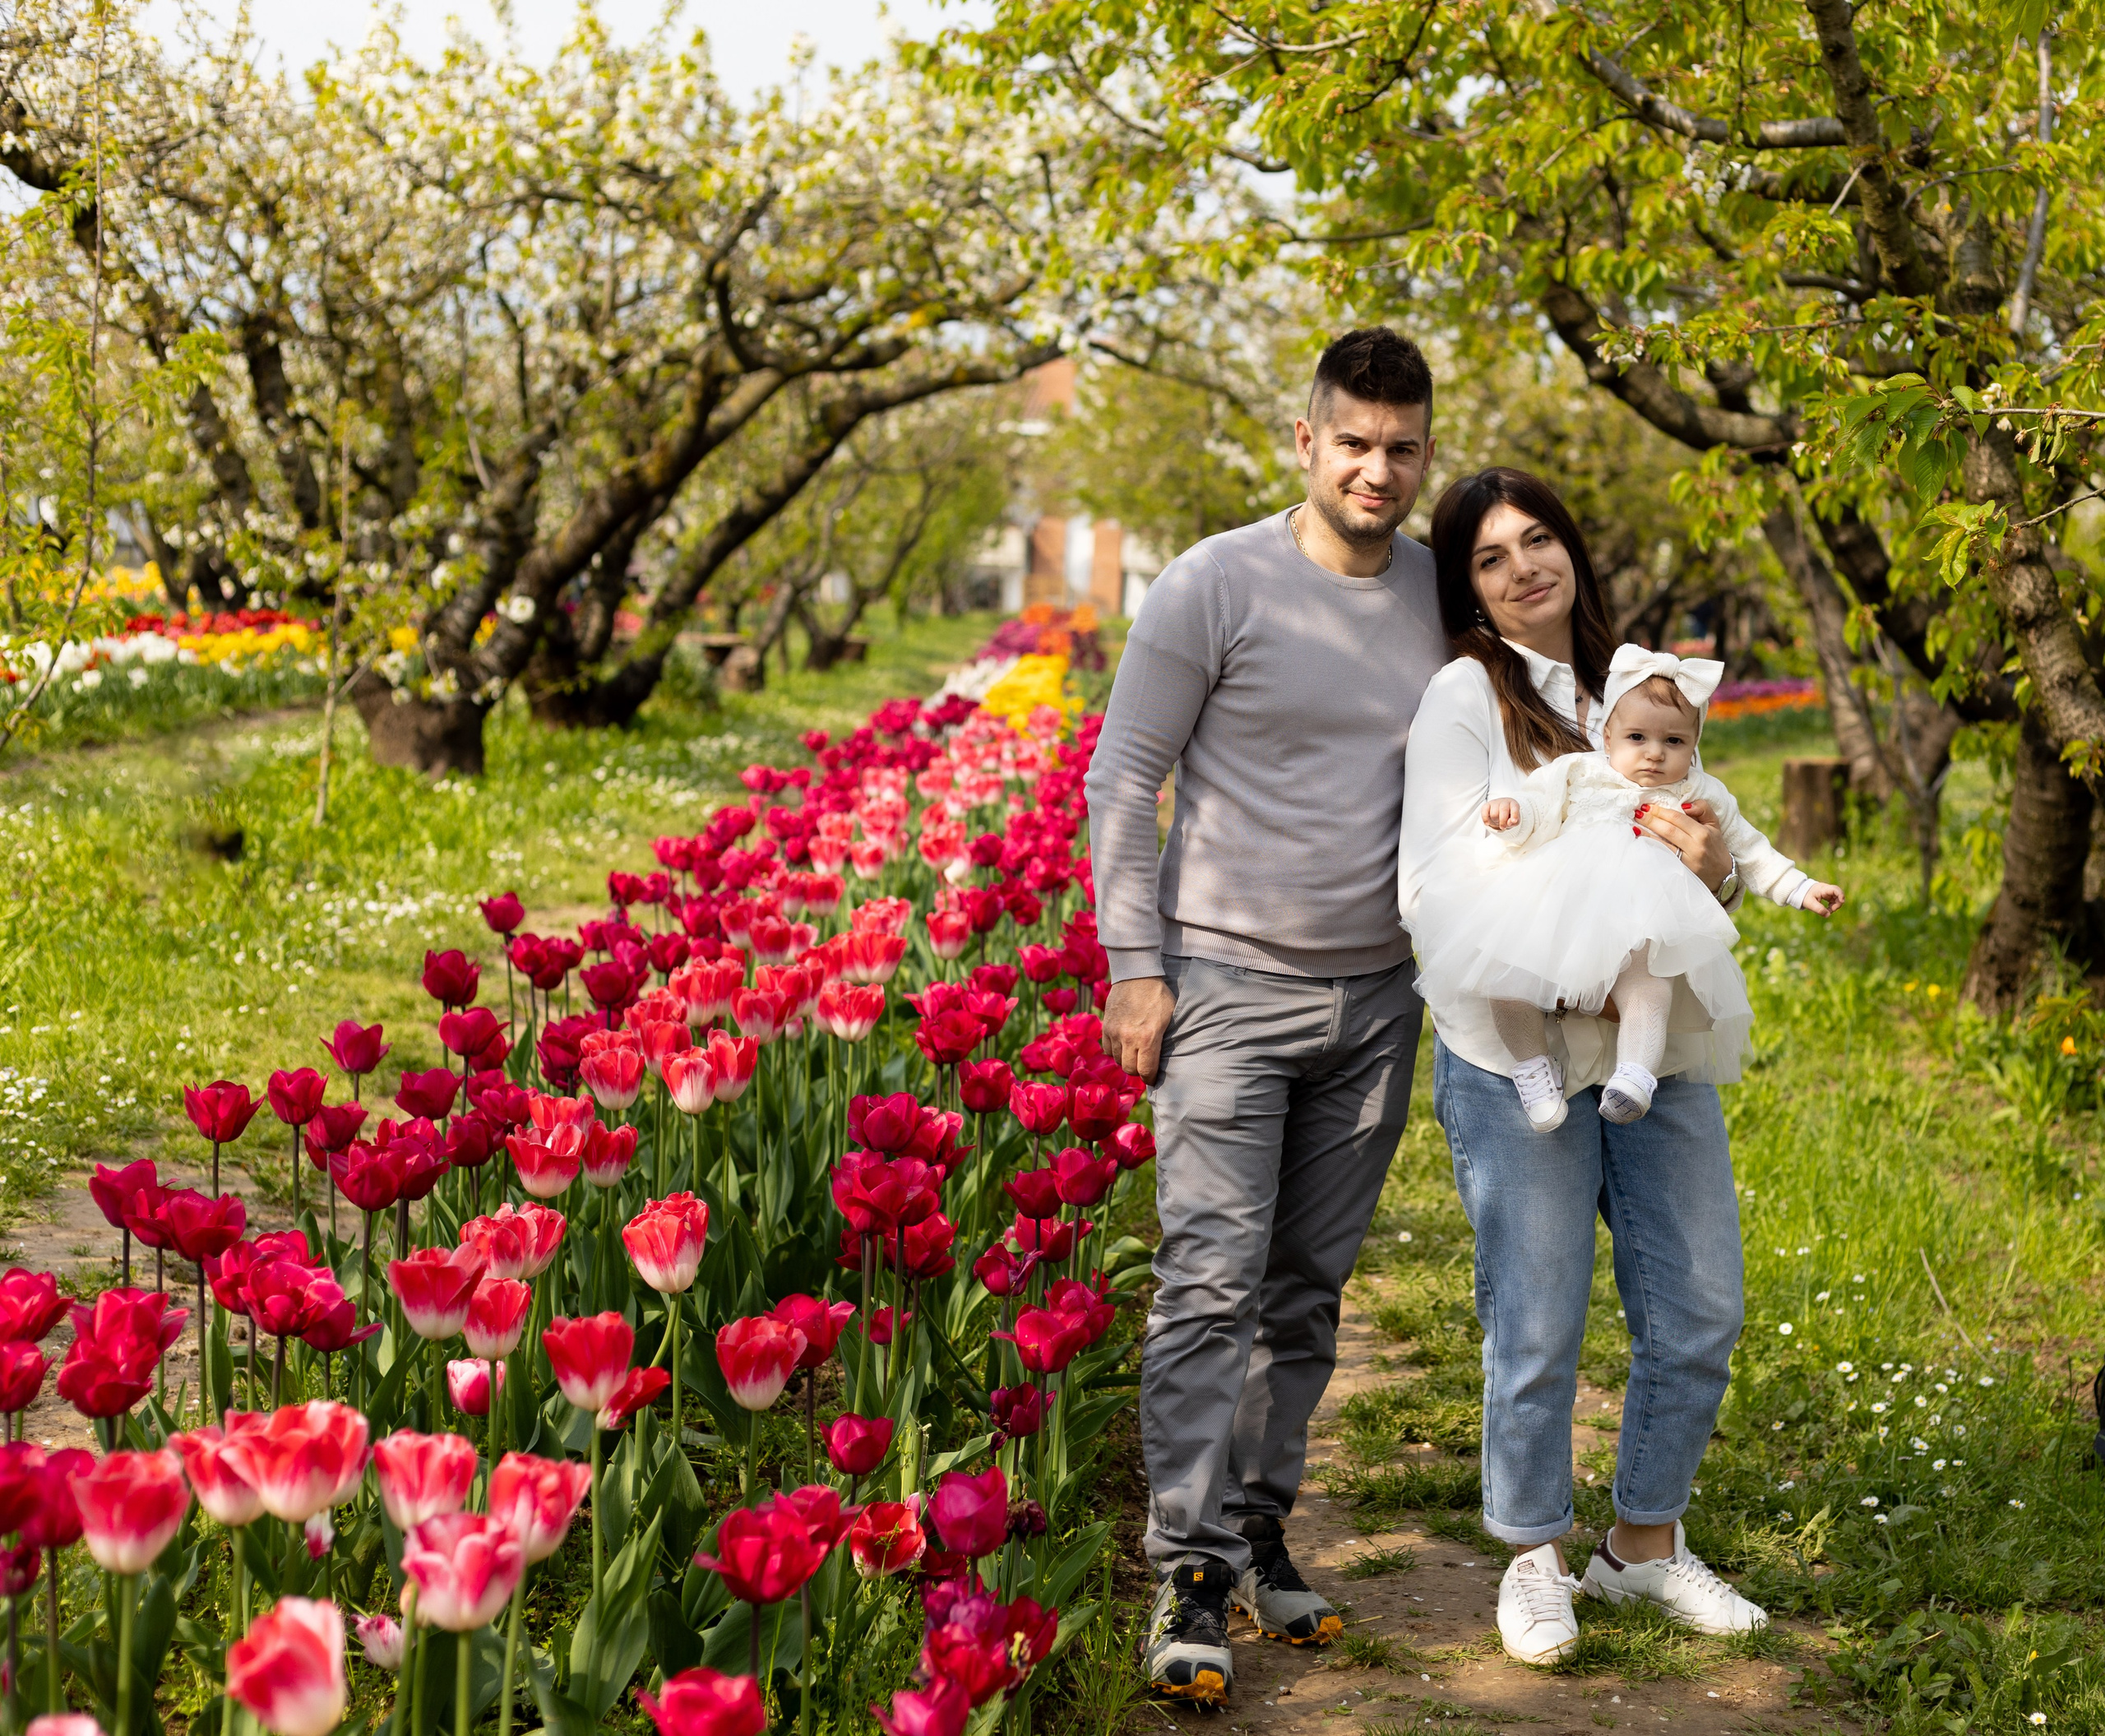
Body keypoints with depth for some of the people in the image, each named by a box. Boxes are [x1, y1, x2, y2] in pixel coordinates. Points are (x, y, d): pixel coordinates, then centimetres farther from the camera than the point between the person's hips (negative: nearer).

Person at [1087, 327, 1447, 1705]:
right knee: (1212, 1279, -10)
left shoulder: (1446, 593, 7)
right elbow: (1122, 780, -3)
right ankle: (1192, 1577, -7)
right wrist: (1133, 964, -8)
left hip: (1377, 1002, 5)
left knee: (1311, 1285, 10)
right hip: (1230, 984, -4)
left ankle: (1261, 1532, 22)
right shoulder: (1218, 587, -7)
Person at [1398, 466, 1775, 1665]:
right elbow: (1435, 900, -10)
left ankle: (1647, 1545, 28)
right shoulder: (1467, 695, -5)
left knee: (1700, 1313, 9)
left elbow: (1705, 878, 17)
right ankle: (1535, 1559, 21)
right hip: (1517, 1056, -5)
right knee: (1539, 1331, 0)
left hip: (1658, 1051, 6)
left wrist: (1716, 869, -7)